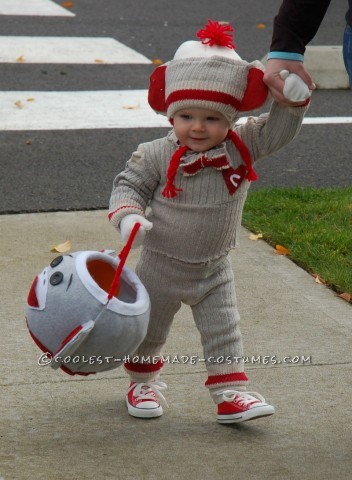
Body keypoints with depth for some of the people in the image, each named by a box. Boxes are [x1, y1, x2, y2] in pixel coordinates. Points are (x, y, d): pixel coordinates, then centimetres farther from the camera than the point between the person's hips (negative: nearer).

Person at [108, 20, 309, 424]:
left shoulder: (242, 149, -12)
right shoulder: (157, 156, -18)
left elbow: (280, 128, -13)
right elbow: (128, 184, -9)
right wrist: (127, 216, -27)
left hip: (214, 270, 1)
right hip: (162, 266, -1)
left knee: (223, 334, 2)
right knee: (147, 330, 16)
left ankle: (230, 392, 10)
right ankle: (144, 383, 38)